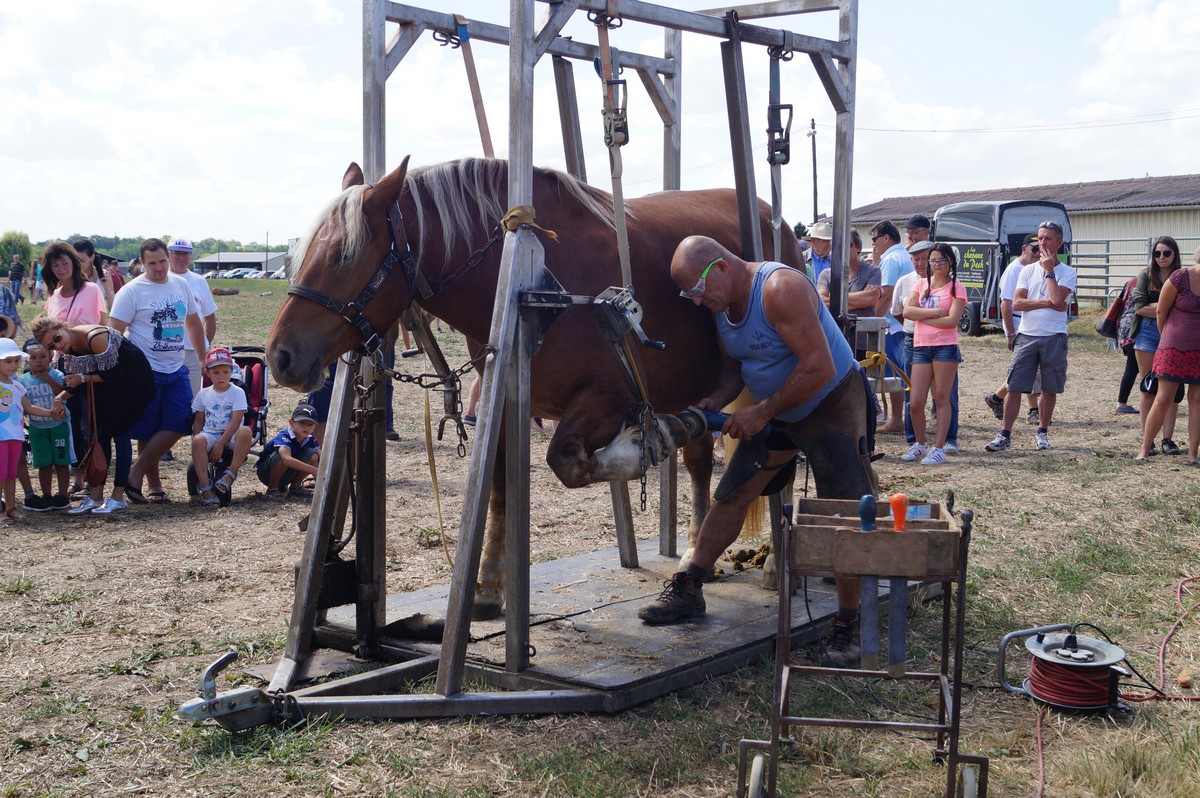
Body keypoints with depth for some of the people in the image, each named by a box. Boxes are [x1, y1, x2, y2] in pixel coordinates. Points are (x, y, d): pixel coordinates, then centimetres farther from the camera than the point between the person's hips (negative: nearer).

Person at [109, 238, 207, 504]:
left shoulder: (181, 284, 8)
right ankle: (153, 484, 15)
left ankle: (136, 473, 6)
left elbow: (194, 322, 19)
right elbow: (115, 332, -12)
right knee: (148, 431, 2)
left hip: (177, 369, 5)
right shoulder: (132, 291, -9)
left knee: (178, 424, -3)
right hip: (146, 370, -5)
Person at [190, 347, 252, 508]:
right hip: (210, 435, 2)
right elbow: (199, 421, 13)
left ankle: (230, 475, -32)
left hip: (231, 437, -2)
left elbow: (235, 422, -9)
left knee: (245, 432, -37)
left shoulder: (237, 393, 1)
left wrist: (220, 444, -17)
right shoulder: (204, 394, 12)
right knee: (198, 441, -34)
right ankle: (206, 489, -37)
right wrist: (197, 442, -6)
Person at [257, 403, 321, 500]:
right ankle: (272, 489, -15)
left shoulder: (310, 440, -9)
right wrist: (313, 470, -52)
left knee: (312, 455, -16)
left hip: (286, 476, 6)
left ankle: (294, 487, 2)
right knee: (282, 455, -36)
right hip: (266, 473, -6)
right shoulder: (283, 437, -30)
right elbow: (287, 459, -48)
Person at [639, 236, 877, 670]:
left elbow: (819, 368, -31)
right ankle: (687, 591, 16)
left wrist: (760, 412, -25)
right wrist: (712, 403, -11)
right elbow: (732, 369, 10)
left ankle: (847, 628, 1)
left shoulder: (780, 288, -28)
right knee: (732, 495, 6)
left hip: (833, 403, -8)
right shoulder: (722, 306, -2)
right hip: (774, 412, 8)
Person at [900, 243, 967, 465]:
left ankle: (939, 448, 7)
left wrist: (922, 316, -7)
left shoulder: (956, 288, 1)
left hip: (945, 347, -3)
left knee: (941, 399, 1)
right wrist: (935, 312, -10)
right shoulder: (922, 284, 12)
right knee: (916, 403, 1)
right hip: (920, 347, 4)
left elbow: (952, 320, -12)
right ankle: (920, 444, 21)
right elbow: (907, 312, -2)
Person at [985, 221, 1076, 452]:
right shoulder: (1028, 270, 9)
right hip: (1027, 335, 2)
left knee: (1049, 389, 8)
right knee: (1014, 387, -2)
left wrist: (1049, 270, -9)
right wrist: (1046, 303, -12)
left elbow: (1057, 299, -18)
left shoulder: (1067, 273, 1)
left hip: (1054, 338, -2)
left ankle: (1042, 432, 23)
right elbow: (1017, 304, -2)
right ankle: (1005, 435, 1)